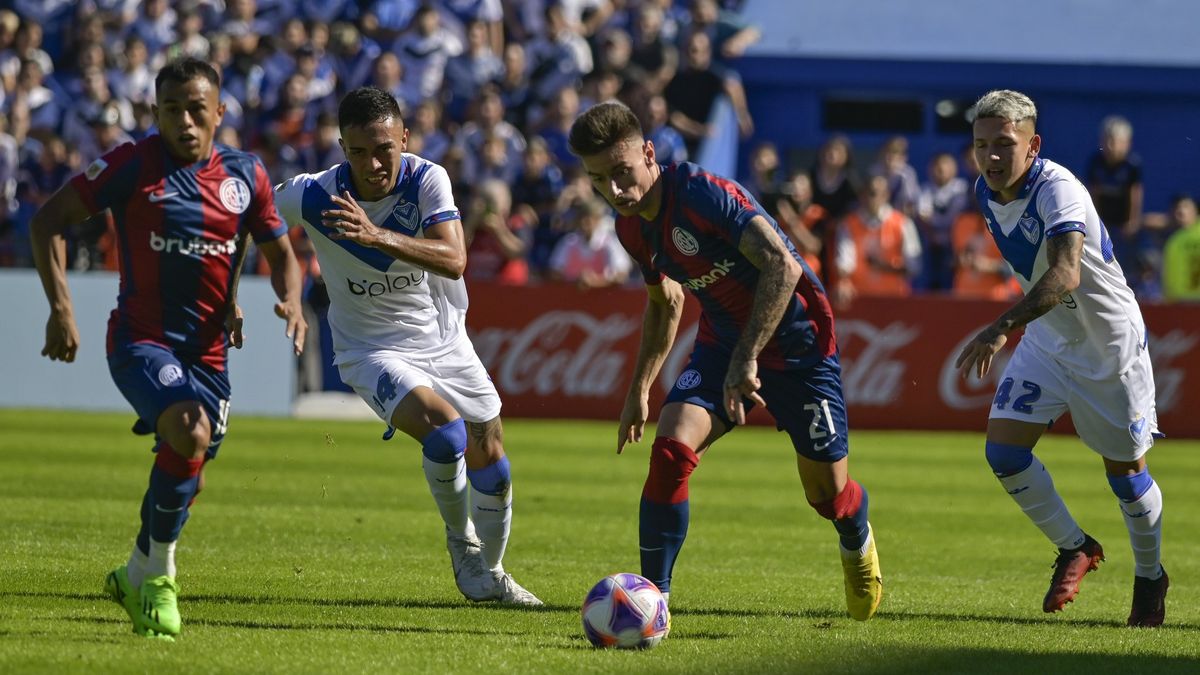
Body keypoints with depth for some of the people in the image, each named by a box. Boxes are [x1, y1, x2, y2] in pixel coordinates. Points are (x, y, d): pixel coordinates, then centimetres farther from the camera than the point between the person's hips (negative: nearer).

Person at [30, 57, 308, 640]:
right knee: (189, 433, -29)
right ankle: (159, 572, -9)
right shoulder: (133, 165, -9)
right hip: (140, 338, -5)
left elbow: (278, 250, 17)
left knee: (186, 475, 10)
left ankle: (136, 576, 39)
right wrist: (60, 307, -14)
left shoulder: (245, 175, 4)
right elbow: (48, 220, -5)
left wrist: (291, 302, -4)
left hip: (208, 347, 5)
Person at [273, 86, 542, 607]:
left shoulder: (427, 180, -19)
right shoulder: (312, 196, -20)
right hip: (373, 349, -3)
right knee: (445, 431, -28)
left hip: (444, 340, 3)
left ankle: (489, 573, 33)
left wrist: (378, 237, -47)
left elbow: (454, 260, -34)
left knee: (490, 458, 8)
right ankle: (461, 542, -2)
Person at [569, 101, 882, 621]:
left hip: (796, 340, -5)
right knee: (670, 449, -21)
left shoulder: (702, 193, -29)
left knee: (828, 495, 5)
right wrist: (639, 390, 16)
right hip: (723, 340, 5)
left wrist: (746, 358, -46)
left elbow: (783, 266, -40)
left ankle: (858, 544, 43)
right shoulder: (631, 226, -4)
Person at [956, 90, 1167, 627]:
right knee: (1003, 449, -9)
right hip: (1046, 340, 6)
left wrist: (1003, 327, -57)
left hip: (1110, 343, -6)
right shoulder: (988, 193, -5)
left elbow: (1066, 275, -46)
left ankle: (1150, 577, 28)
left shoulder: (1059, 190, -29)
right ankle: (1075, 548, 12)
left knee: (1124, 468, 4)